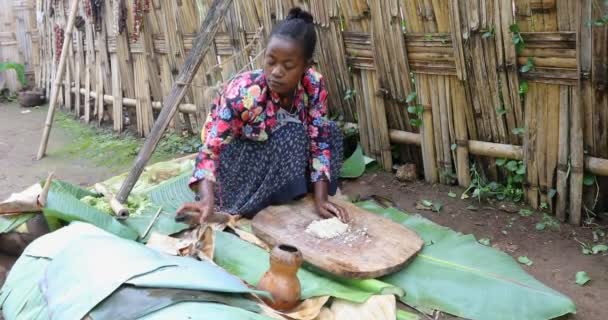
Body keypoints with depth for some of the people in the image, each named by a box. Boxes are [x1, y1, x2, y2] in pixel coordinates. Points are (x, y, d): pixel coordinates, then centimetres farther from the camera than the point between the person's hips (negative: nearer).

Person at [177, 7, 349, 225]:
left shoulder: (314, 85, -21)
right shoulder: (242, 92, -33)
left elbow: (319, 142, -18)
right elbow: (211, 150, -35)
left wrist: (320, 200, -27)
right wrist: (207, 199, -53)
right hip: (236, 161, -5)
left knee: (329, 132, -12)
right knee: (290, 134, -29)